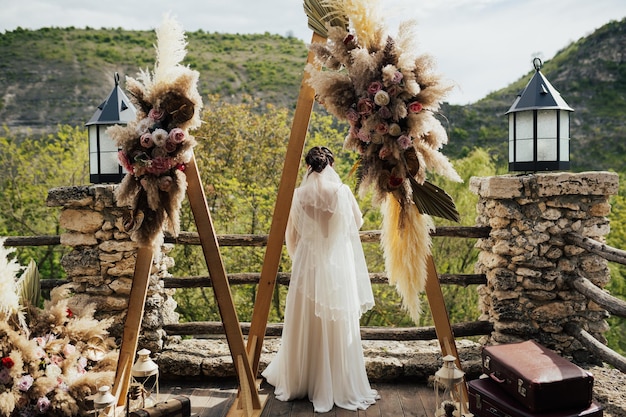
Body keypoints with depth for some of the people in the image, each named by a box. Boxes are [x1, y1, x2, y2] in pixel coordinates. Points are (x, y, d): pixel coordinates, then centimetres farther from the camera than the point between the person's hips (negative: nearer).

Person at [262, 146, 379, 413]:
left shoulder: (298, 195, -5)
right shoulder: (342, 191, -8)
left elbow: (290, 236, 4)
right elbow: (358, 222, 7)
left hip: (307, 265, 1)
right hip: (338, 265, -1)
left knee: (305, 326, 13)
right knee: (338, 326, 7)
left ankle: (299, 382, 29)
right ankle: (342, 388, 17)